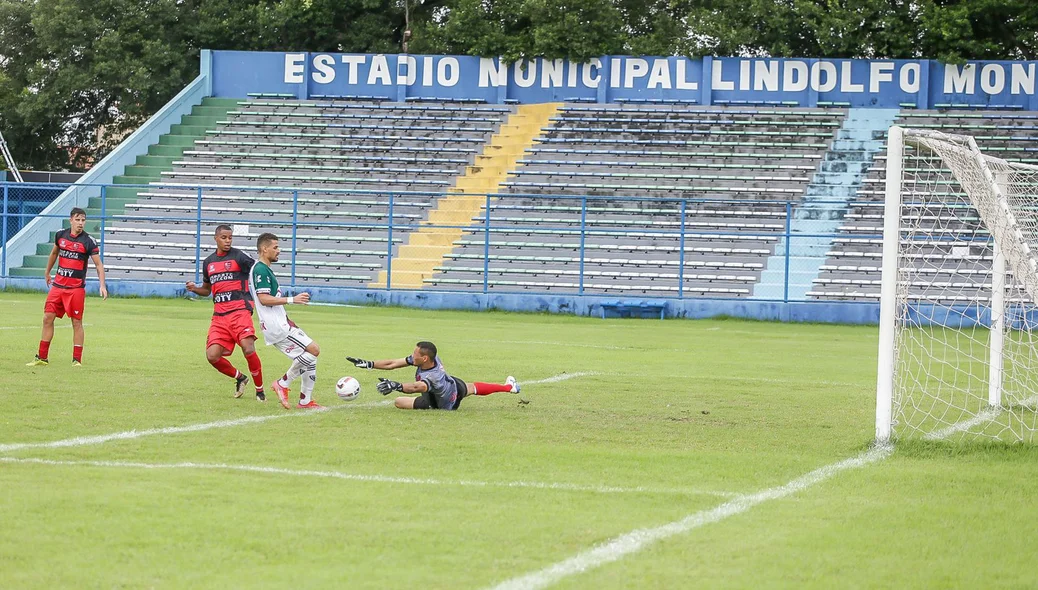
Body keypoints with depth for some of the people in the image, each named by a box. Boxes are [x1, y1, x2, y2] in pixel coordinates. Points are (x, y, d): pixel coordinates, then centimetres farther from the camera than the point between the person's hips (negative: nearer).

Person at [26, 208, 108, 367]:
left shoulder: (88, 241, -9)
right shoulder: (60, 235, 4)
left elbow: (99, 265, -8)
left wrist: (102, 285, -20)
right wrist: (47, 272, 32)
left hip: (76, 288, -4)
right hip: (58, 285, 4)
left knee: (77, 322, -3)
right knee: (48, 318, 3)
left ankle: (77, 359, 4)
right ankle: (42, 358, 11)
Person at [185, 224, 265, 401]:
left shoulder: (238, 256, 0)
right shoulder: (208, 262, 17)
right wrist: (194, 289, 8)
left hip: (239, 311, -5)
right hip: (219, 315, 5)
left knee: (248, 349, -21)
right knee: (212, 356, -7)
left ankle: (260, 390, -2)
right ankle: (239, 378, 20)